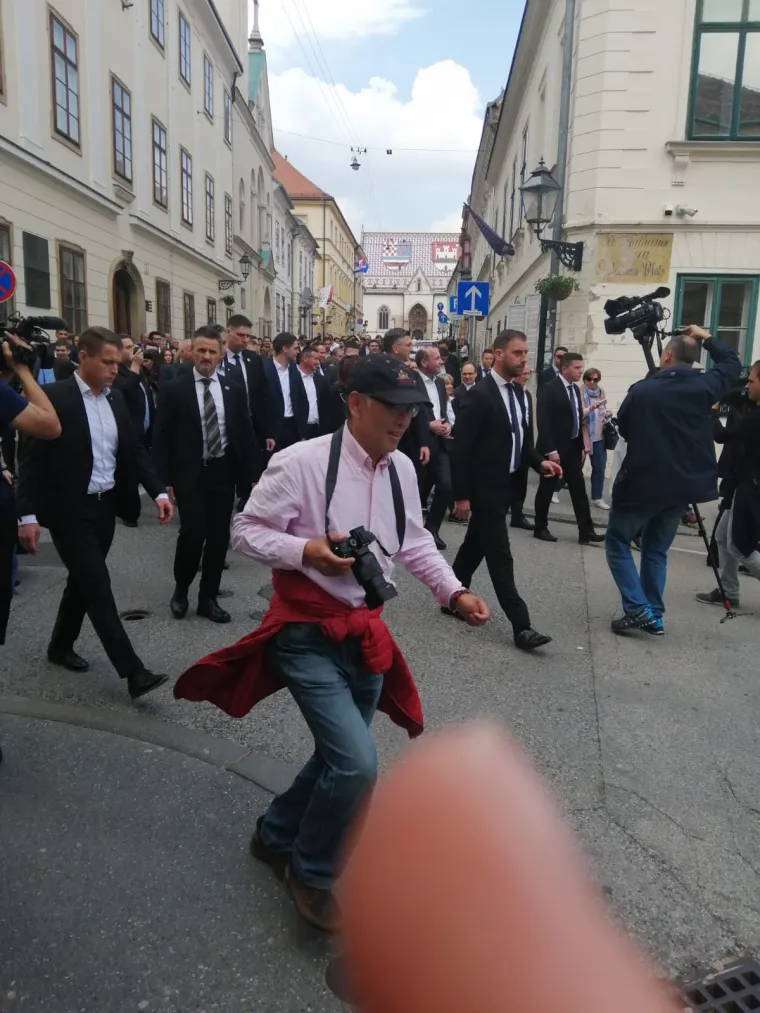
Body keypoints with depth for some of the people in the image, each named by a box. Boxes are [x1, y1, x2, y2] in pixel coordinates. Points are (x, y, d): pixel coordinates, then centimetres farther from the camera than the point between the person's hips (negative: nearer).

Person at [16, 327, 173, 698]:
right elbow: (31, 459, -13)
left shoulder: (116, 398, 6)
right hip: (69, 511, -7)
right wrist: (28, 515, -18)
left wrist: (158, 491, -4)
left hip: (105, 507, 7)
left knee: (83, 581, 19)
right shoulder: (54, 397, -13)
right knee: (98, 587, -7)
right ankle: (133, 672, -6)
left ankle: (61, 646, 39)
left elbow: (134, 450, 8)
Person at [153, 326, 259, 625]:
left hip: (223, 472, 3)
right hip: (189, 473, -3)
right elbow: (162, 438, -3)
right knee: (193, 532, -13)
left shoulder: (234, 389, 6)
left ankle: (208, 598, 21)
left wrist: (253, 474, 4)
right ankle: (180, 589, 14)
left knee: (219, 536, 7)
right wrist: (165, 480, -9)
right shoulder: (174, 389, -2)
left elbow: (245, 434, 8)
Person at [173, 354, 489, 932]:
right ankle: (311, 873, 16)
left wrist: (454, 591, 2)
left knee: (339, 759, 19)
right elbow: (247, 530, -11)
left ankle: (276, 835, 48)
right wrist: (306, 551, -26)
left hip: (365, 634, 7)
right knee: (358, 764, -15)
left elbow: (415, 543, 13)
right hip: (307, 634, -7)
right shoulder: (303, 461, -18)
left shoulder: (402, 468, 2)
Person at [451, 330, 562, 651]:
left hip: (505, 485, 8)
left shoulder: (518, 393, 9)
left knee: (475, 545, 19)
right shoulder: (480, 394, -16)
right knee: (500, 556, -5)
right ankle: (521, 627, -3)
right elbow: (461, 447, -17)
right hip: (484, 488, -8)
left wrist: (539, 462, -2)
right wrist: (461, 495, -17)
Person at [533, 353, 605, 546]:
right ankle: (540, 529, 17)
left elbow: (578, 419, 16)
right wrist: (550, 450, -23)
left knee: (579, 490, 4)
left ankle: (586, 532, 6)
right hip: (554, 449, -7)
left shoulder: (575, 389, 11)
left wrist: (582, 446, 11)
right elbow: (543, 422, -18)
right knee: (547, 489, 4)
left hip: (572, 448, 7)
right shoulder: (549, 389, -13)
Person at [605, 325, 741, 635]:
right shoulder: (703, 387, -4)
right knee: (657, 550, 18)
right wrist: (706, 337, 20)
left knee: (617, 542, 11)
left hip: (641, 484, -4)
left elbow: (623, 429, 5)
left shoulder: (641, 390, -11)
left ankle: (638, 609, -1)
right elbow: (732, 363, 16)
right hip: (681, 486, 4)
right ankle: (654, 615, 17)